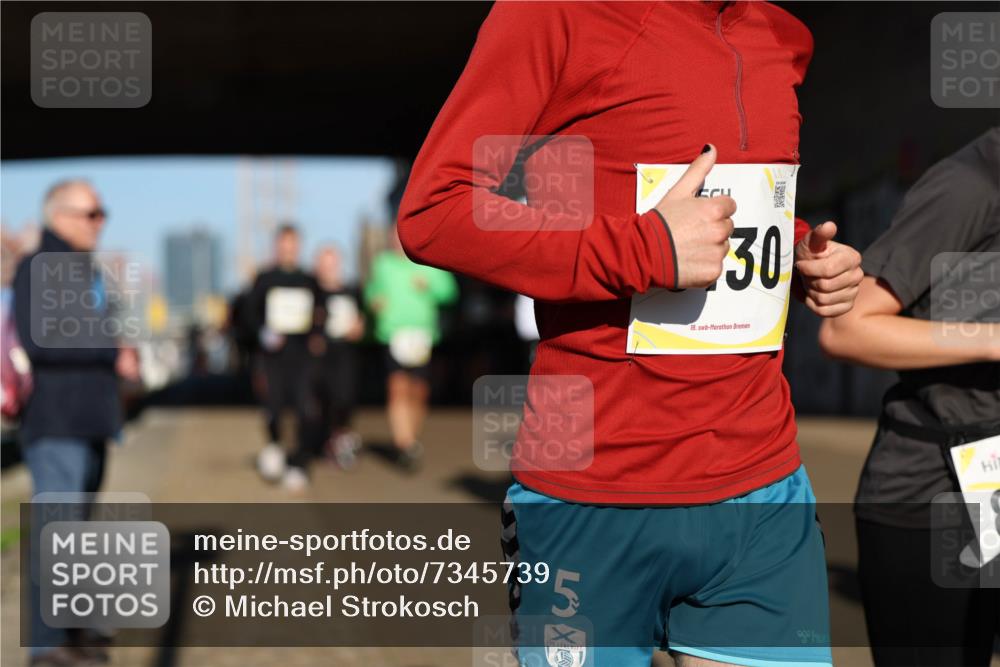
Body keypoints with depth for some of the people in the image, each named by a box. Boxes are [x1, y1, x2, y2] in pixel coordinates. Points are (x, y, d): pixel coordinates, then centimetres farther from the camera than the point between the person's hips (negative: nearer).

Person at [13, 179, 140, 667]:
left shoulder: (88, 271, 19)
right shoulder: (37, 269, -8)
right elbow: (38, 338, -21)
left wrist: (121, 358, 6)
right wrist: (113, 350, -18)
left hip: (90, 422, 9)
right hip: (56, 424, -9)